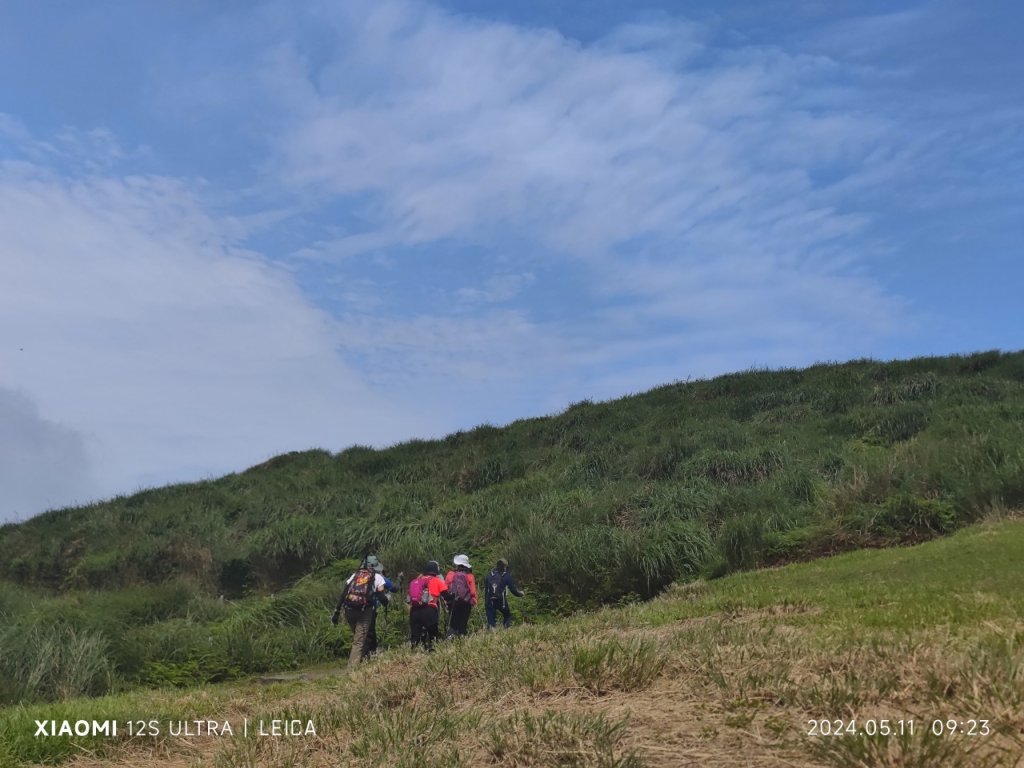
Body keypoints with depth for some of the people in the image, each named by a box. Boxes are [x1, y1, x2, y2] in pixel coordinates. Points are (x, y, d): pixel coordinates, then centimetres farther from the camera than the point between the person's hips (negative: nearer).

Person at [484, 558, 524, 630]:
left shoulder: (489, 575, 8)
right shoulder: (506, 576, -1)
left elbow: (485, 591, 11)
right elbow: (513, 589, 1)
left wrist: (485, 605, 17)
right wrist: (521, 593, 22)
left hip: (489, 602, 2)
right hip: (502, 602, -2)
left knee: (491, 621, 7)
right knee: (507, 616, 20)